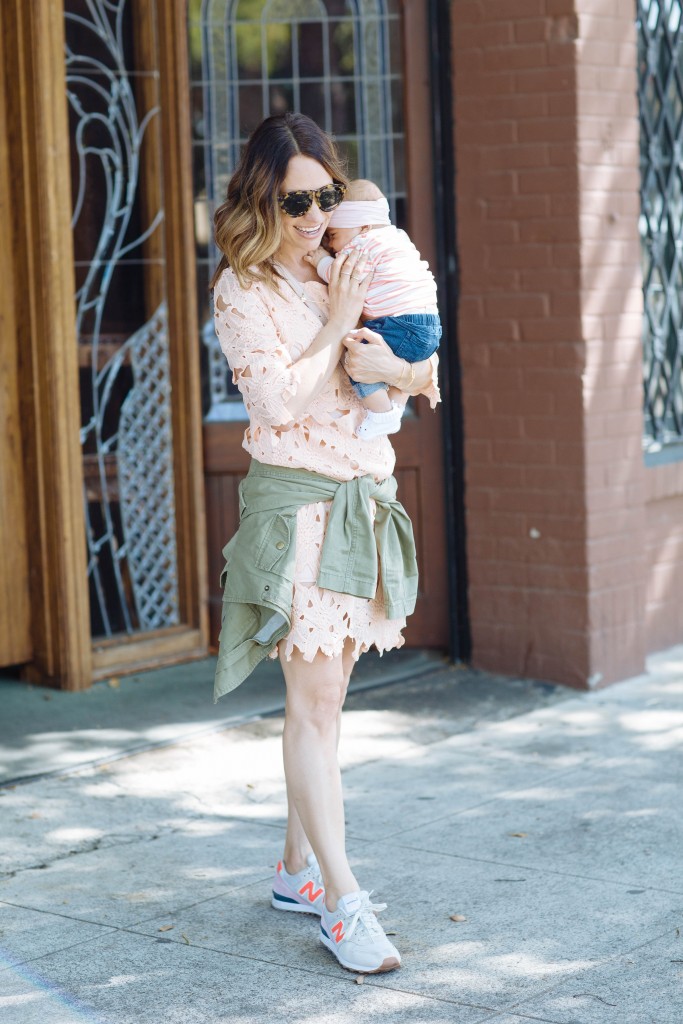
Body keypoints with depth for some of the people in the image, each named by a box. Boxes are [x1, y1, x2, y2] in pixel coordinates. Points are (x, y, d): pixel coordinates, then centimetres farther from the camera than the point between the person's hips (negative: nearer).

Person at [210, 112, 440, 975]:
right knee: (314, 700, -9)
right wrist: (336, 326, -10)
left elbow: (420, 366, 11)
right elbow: (275, 399, -15)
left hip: (362, 494, 7)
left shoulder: (345, 272, 13)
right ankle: (341, 903, -9)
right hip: (295, 495, -7)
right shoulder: (241, 288, -5)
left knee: (325, 693, 11)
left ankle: (297, 869, 22)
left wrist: (396, 366, -11)